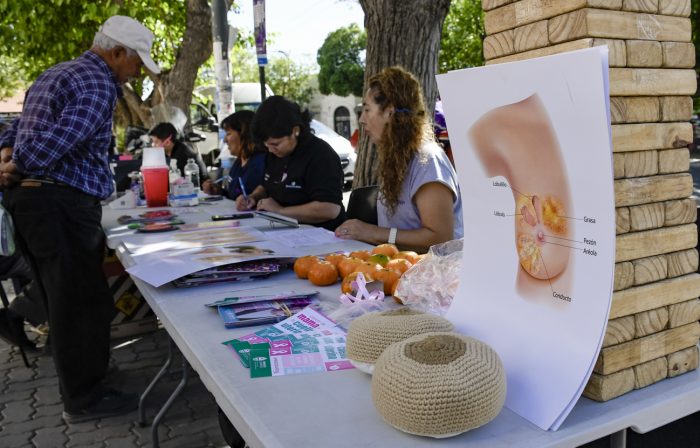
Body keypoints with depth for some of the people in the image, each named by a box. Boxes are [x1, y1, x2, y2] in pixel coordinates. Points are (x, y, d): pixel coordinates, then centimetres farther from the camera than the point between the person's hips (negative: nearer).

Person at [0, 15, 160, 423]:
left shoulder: (55, 74, 21)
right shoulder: (99, 86, -13)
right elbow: (54, 144, -24)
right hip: (63, 204, -10)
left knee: (66, 297, 20)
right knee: (83, 300, -1)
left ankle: (79, 370, 35)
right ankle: (84, 398, 11)